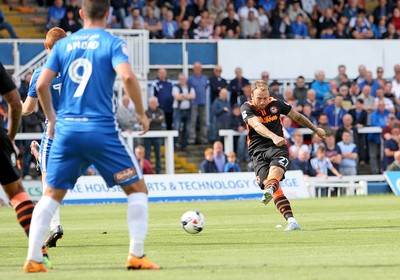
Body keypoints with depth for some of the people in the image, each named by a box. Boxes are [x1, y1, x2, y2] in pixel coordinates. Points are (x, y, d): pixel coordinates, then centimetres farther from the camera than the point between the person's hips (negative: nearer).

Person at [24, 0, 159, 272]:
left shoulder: (63, 44, 10)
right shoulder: (112, 43, -2)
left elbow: (42, 84, 5)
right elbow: (127, 76, -18)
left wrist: (52, 118, 18)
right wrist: (141, 114, -6)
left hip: (66, 130, 4)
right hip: (102, 130, -4)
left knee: (52, 194, 12)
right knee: (137, 188, 9)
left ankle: (33, 259, 3)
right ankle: (137, 255, 1)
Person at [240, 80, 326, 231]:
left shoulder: (275, 104, 6)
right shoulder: (247, 108, -3)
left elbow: (297, 116, 23)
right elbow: (257, 126, -22)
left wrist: (315, 129, 34)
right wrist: (274, 137, -41)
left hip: (278, 148, 0)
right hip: (258, 152, 0)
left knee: (275, 172, -33)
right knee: (276, 187, -18)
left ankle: (269, 190, -65)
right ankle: (291, 220, -26)